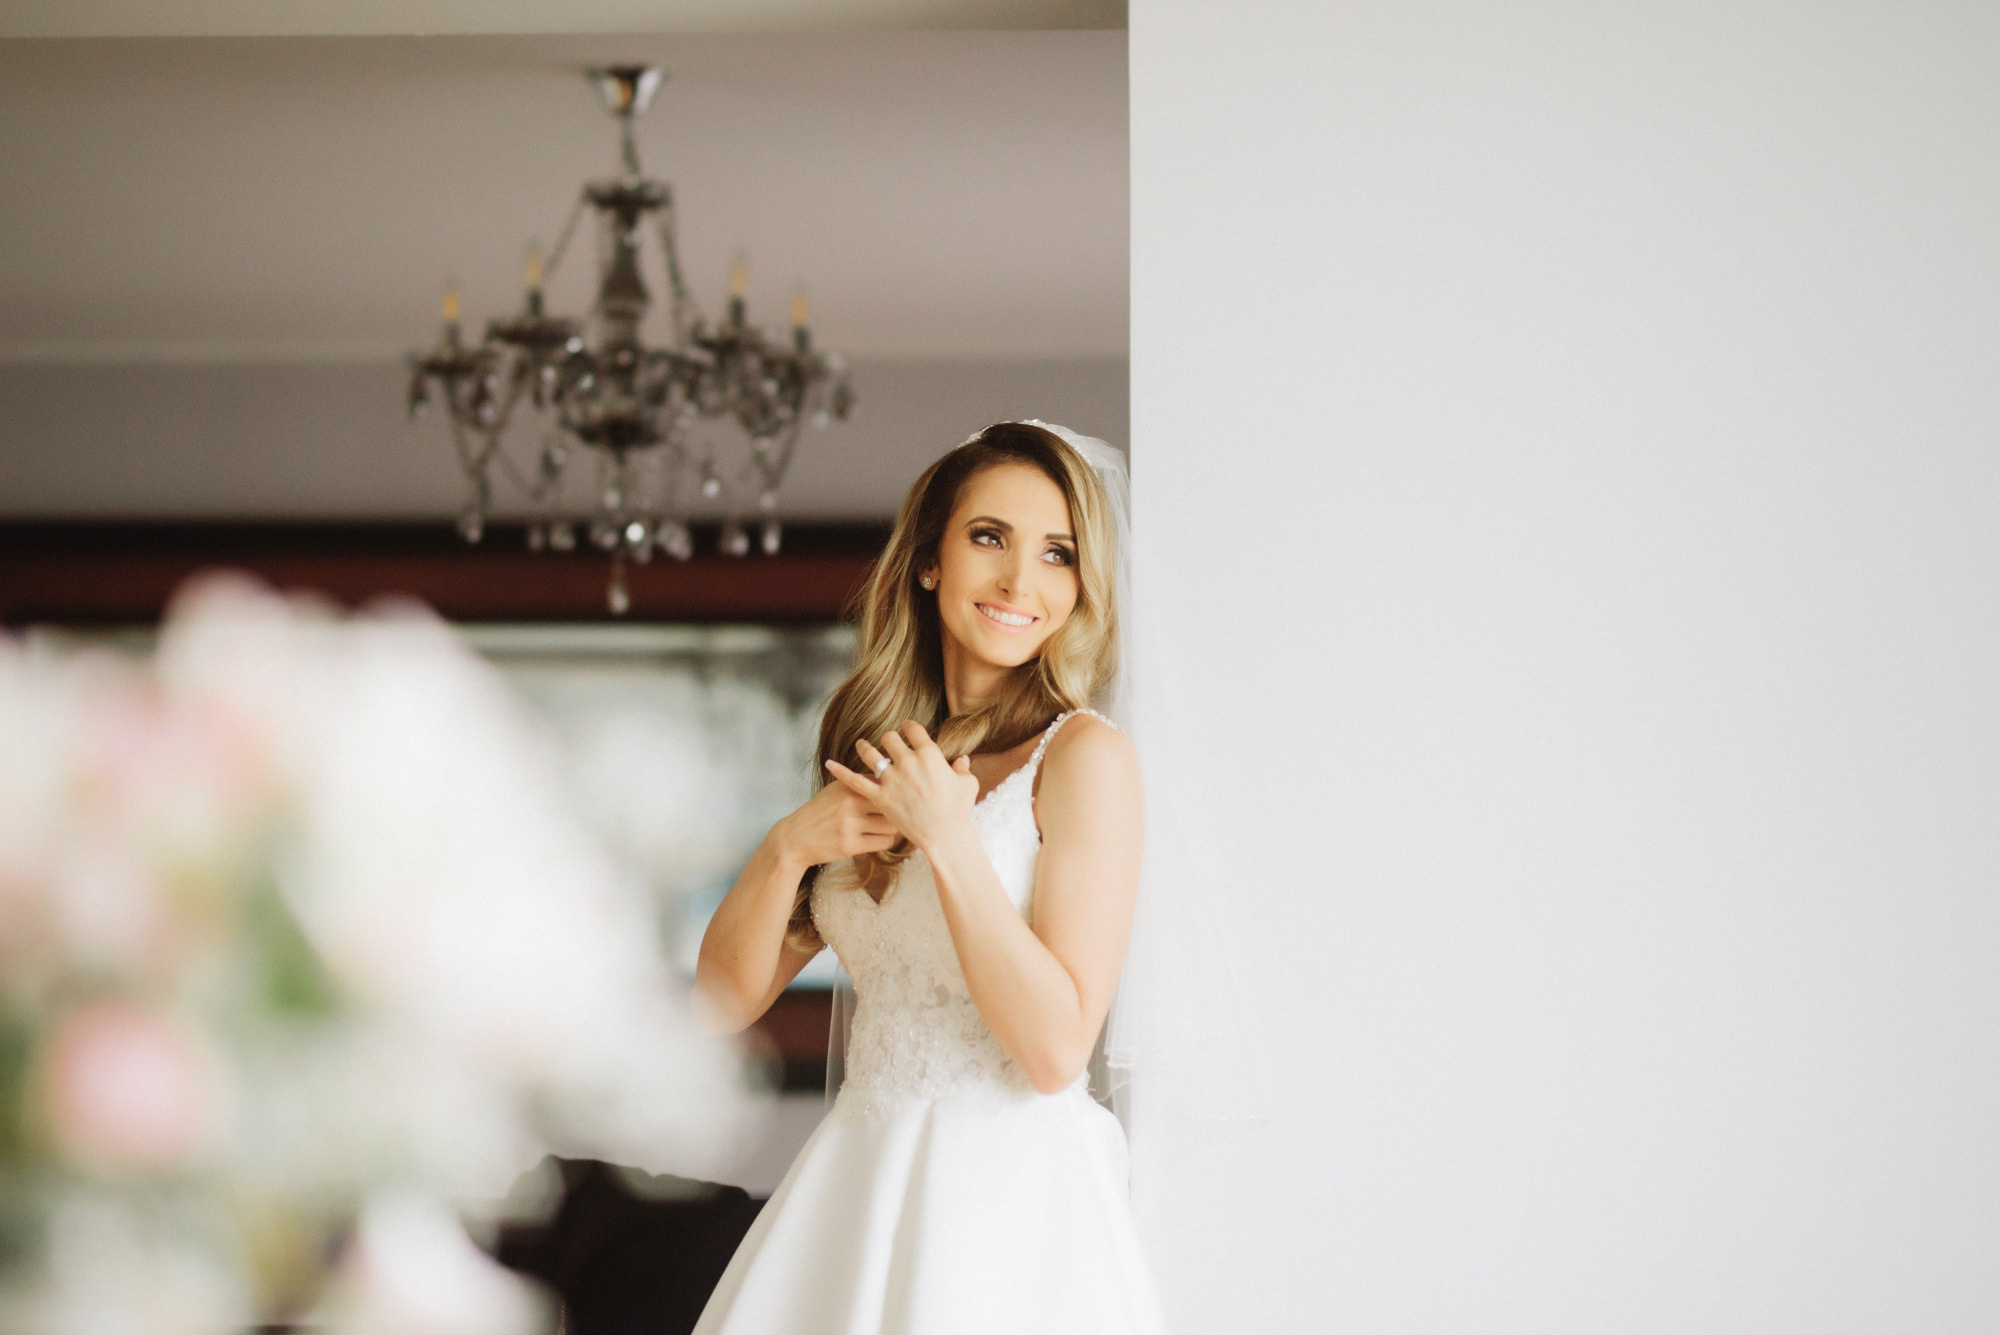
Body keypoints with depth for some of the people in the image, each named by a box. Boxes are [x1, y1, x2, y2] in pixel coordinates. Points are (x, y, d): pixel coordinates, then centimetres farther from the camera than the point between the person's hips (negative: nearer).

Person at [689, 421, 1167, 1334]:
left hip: (1010, 1196, -6)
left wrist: (948, 836, -18)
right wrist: (787, 849, -9)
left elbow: (1055, 1048, -17)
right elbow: (723, 1001, 7)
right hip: (858, 1182, 6)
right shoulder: (879, 765, 11)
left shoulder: (1085, 755, -9)